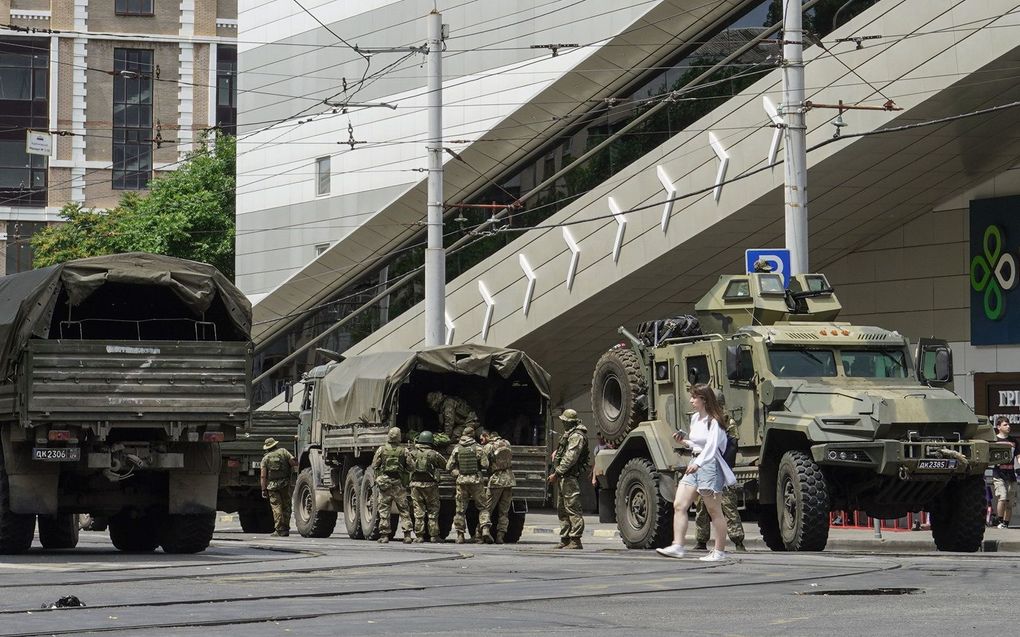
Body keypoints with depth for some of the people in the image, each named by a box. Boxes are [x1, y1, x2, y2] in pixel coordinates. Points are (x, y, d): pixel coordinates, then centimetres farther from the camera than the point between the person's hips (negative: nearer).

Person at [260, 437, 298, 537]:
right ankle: (286, 529, 11)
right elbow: (293, 462, -6)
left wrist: (263, 490, 0)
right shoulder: (283, 451, 6)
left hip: (272, 485, -1)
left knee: (276, 507, -1)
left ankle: (279, 530, -8)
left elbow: (263, 476, -1)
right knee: (286, 506, 10)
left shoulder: (265, 458, 6)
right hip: (285, 483, 1)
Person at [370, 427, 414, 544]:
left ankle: (384, 535, 1)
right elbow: (409, 466, -1)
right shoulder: (404, 450, -1)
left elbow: (374, 466, 1)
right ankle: (407, 535, -2)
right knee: (403, 510, 5)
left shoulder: (381, 450, -3)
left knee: (383, 510, 5)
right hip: (399, 483, 1)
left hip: (384, 482, -1)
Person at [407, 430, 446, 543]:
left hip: (415, 484, 2)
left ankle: (419, 536, 3)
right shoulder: (433, 454, -7)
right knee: (433, 510, 7)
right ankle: (434, 535, 5)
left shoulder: (412, 453, 0)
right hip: (430, 484, -2)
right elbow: (444, 465, -1)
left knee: (418, 511, 5)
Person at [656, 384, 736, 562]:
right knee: (679, 505, -2)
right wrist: (684, 441, 8)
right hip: (694, 464, 9)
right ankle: (677, 546, -4)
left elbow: (711, 446, -22)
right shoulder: (695, 419, 14)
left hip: (709, 464, -9)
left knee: (715, 511, -1)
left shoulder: (714, 421, -11)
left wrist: (698, 463, -33)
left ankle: (720, 551, 6)